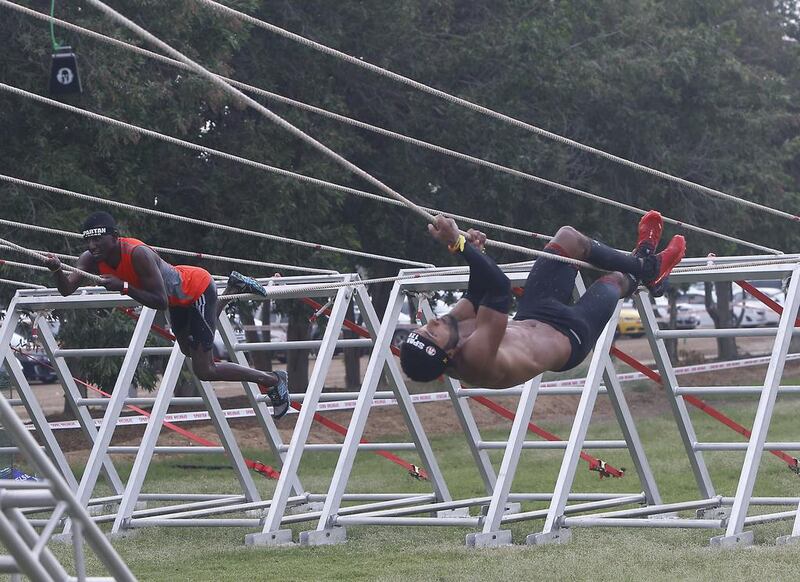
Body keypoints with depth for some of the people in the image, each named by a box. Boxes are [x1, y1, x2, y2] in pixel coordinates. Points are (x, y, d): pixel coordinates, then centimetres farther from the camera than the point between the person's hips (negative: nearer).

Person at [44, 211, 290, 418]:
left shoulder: (138, 253, -39)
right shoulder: (91, 259, -19)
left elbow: (161, 302, -37)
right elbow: (67, 289, -24)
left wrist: (124, 287, -43)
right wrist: (57, 270, -43)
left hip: (198, 290, -8)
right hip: (179, 298, 8)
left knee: (204, 370, -8)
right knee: (190, 351, 33)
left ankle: (273, 380, 10)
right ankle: (235, 288, 45)